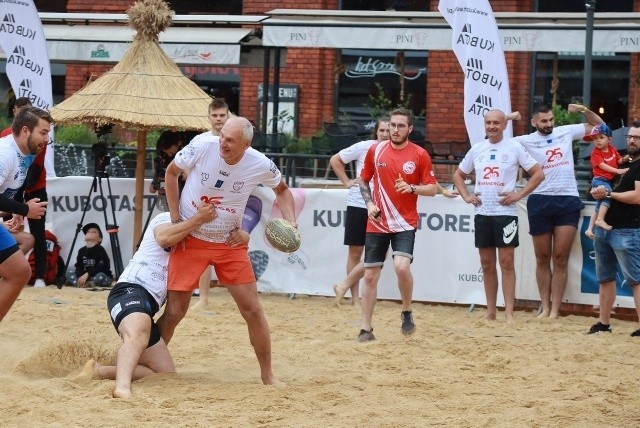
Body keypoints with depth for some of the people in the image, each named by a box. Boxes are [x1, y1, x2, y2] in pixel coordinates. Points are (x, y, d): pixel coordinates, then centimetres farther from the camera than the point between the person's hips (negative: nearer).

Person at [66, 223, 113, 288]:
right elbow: (78, 266, 1)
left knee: (100, 277, -39)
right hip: (87, 277, 6)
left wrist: (87, 274, -27)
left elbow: (101, 267, -19)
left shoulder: (100, 250, -10)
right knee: (70, 272, -9)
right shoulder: (82, 251, 7)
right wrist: (80, 277, -20)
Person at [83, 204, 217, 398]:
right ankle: (123, 387, -64)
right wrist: (199, 219, -18)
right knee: (137, 334, -40)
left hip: (150, 305, 9)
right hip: (130, 290, -9)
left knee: (166, 375, 4)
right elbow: (164, 237, -18)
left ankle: (97, 372, 1)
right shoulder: (166, 218, 6)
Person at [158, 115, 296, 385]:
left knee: (252, 309, -1)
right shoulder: (202, 146, -20)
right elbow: (171, 173, -1)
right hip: (190, 239, -1)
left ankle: (268, 376, 13)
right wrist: (175, 218, -4)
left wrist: (290, 221, -10)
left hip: (230, 244, 1)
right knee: (175, 311, -2)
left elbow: (281, 190, 8)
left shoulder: (261, 165, -15)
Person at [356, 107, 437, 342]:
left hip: (405, 223, -3)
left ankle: (407, 312, 2)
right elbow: (363, 180, 15)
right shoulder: (375, 150, 3)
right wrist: (369, 203, -1)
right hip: (377, 224, 3)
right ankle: (366, 329, 12)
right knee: (370, 275, 3)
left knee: (402, 266, -23)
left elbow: (432, 188, 0)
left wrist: (412, 188, -18)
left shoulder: (420, 155, -3)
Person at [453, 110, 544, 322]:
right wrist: (466, 196, 6)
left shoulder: (514, 148, -3)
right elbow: (458, 175, 22)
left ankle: (509, 313, -5)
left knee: (506, 262, -6)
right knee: (487, 264, 8)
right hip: (482, 213, 5)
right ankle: (490, 311, 14)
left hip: (505, 212, -5)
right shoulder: (477, 149, 10)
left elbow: (538, 173, -3)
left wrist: (519, 195, -10)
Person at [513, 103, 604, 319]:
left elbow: (599, 126, 18)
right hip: (540, 201, -1)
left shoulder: (566, 132, 8)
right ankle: (545, 307, 15)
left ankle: (555, 309, -1)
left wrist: (585, 110, 1)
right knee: (542, 258, 6)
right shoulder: (526, 141, 2)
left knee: (560, 258, -2)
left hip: (568, 201, 1)